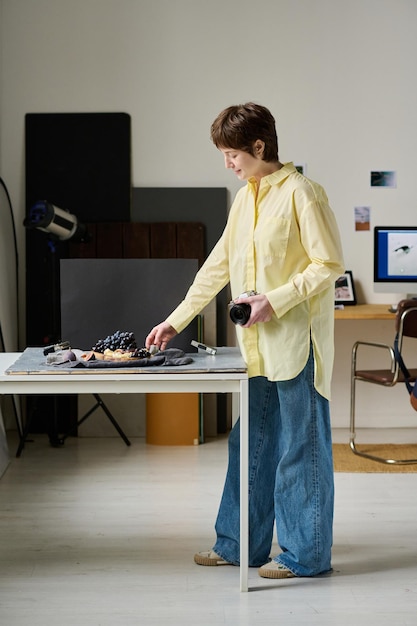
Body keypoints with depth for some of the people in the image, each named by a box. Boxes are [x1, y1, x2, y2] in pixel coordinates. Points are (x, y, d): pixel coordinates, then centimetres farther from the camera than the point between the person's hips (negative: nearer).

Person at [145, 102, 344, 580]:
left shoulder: (300, 192, -10)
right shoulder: (244, 199, 14)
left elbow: (329, 265, -12)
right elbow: (217, 267, 19)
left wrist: (275, 302, -18)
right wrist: (175, 321, 18)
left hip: (297, 341, -8)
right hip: (257, 345, 8)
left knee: (301, 447, 1)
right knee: (251, 445, 14)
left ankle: (305, 554, 12)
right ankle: (240, 544, 25)